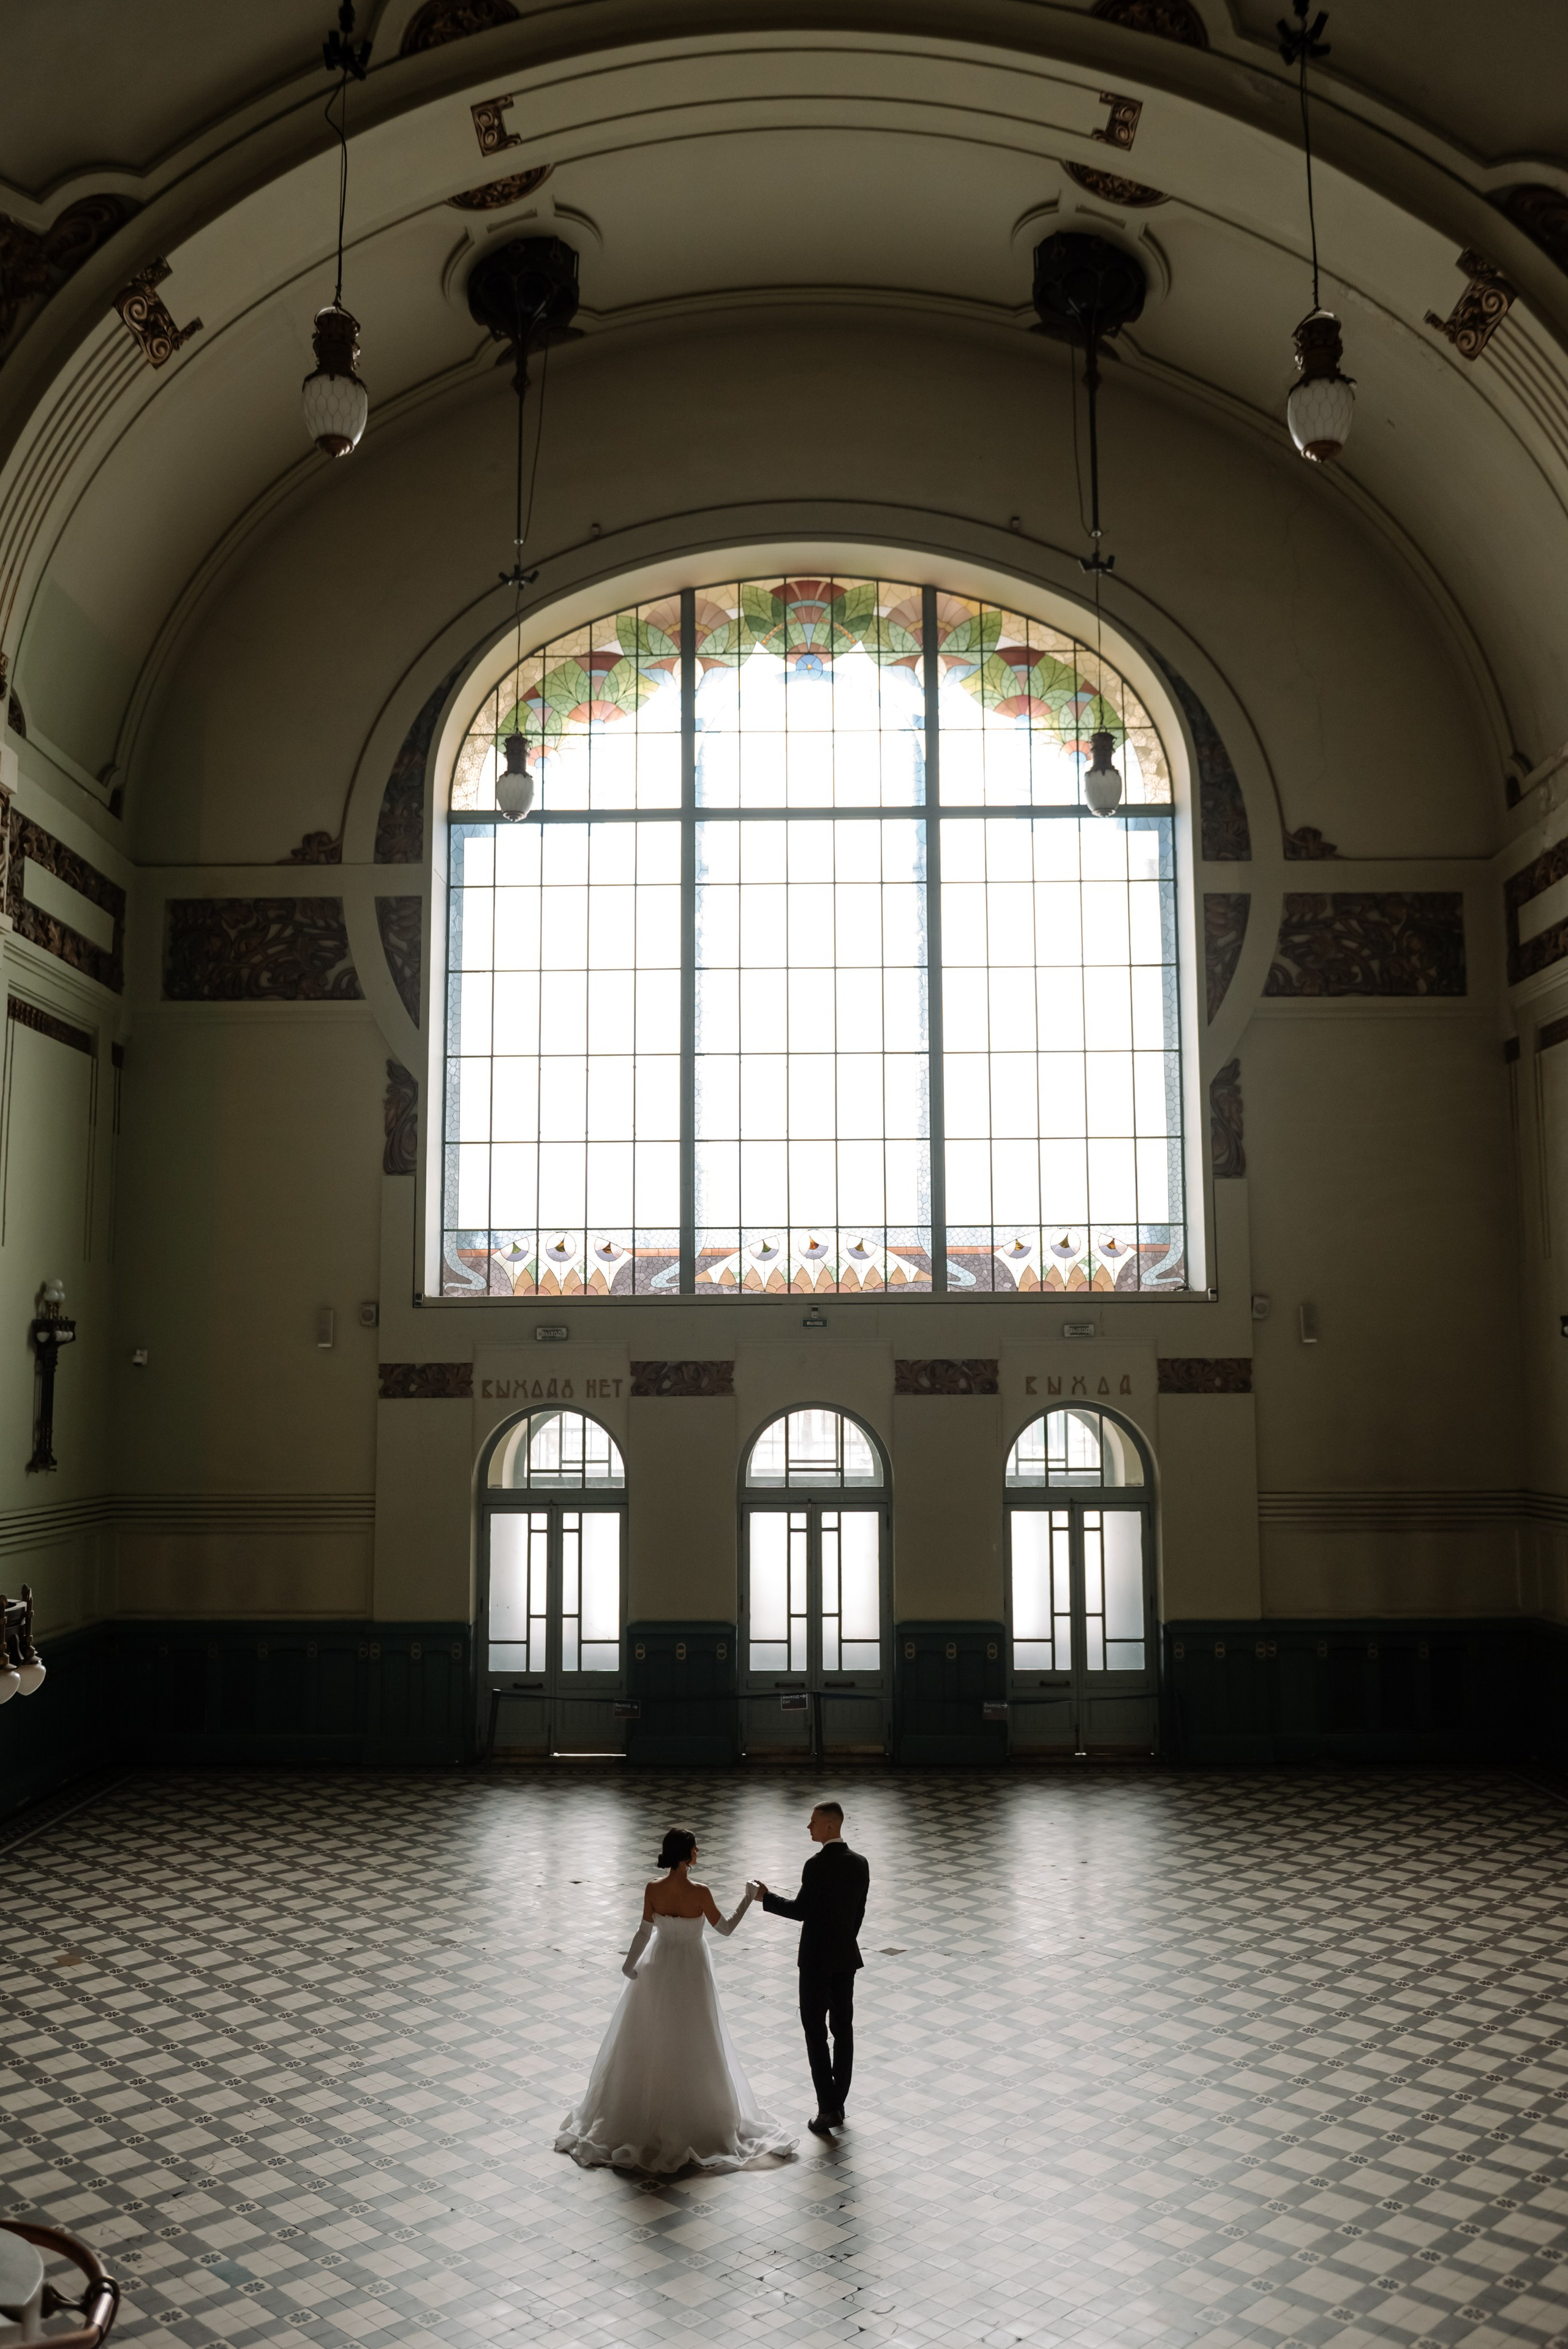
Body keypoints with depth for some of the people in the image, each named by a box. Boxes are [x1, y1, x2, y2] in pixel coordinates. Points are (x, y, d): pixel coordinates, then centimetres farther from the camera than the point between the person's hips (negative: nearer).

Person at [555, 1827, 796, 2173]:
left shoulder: (653, 1890, -14)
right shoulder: (700, 1893, -22)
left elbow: (645, 1931, -6)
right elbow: (724, 1928, -11)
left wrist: (630, 1963, 9)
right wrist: (748, 1899, 0)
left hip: (659, 1969, 3)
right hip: (691, 1973, -3)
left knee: (651, 2043, 18)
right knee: (692, 2048, 13)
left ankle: (648, 2113, 29)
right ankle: (694, 2117, 24)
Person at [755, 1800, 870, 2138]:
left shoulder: (817, 1865, -21)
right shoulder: (860, 1864, 0)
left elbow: (800, 1910, -15)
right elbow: (859, 1912, 7)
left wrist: (767, 1898, -2)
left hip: (817, 1960, -6)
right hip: (846, 1958, 6)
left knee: (816, 2032, 2)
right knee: (843, 2029, 13)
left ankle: (827, 2110, 0)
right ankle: (838, 2105, 21)